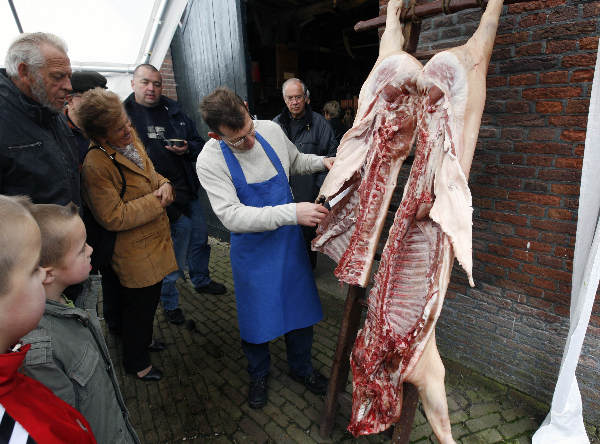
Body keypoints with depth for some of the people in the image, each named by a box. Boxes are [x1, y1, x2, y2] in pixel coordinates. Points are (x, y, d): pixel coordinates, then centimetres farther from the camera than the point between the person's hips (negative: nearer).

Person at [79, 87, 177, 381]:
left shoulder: (130, 140, 1)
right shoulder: (96, 164, -25)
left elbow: (149, 174, 16)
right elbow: (113, 218, -24)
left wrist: (164, 184, -6)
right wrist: (156, 202, -20)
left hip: (153, 242, 8)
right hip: (134, 255, -8)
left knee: (148, 301, 26)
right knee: (139, 306, 11)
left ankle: (144, 340, 52)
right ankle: (136, 362, 36)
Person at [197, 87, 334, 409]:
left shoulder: (270, 130, -7)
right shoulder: (210, 161, -20)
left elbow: (294, 161, 14)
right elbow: (232, 216, -27)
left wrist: (322, 162, -6)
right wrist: (292, 213, -35)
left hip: (289, 238, 4)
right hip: (252, 248, -3)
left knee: (301, 305, 16)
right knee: (256, 316, 12)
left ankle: (301, 366, 44)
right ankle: (259, 373, 44)